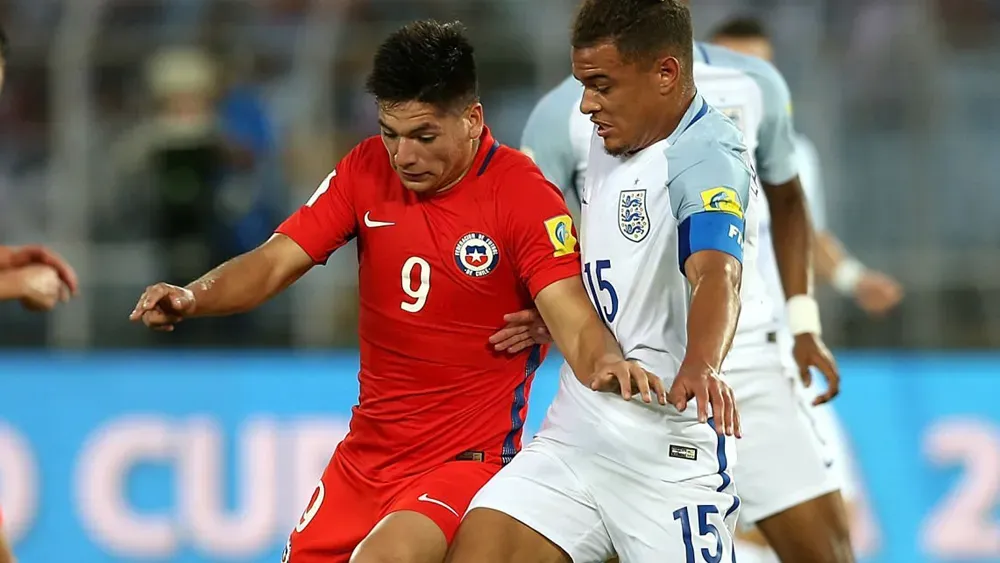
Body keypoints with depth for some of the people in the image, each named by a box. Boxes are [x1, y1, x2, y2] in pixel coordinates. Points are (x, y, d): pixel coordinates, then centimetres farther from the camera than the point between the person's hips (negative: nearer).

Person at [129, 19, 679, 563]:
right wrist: (192, 297, -21)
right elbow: (275, 262, -1)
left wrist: (606, 363, -46)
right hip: (365, 454, 6)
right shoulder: (366, 170, 0)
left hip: (468, 459, -6)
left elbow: (576, 324, -22)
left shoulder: (524, 195, -15)